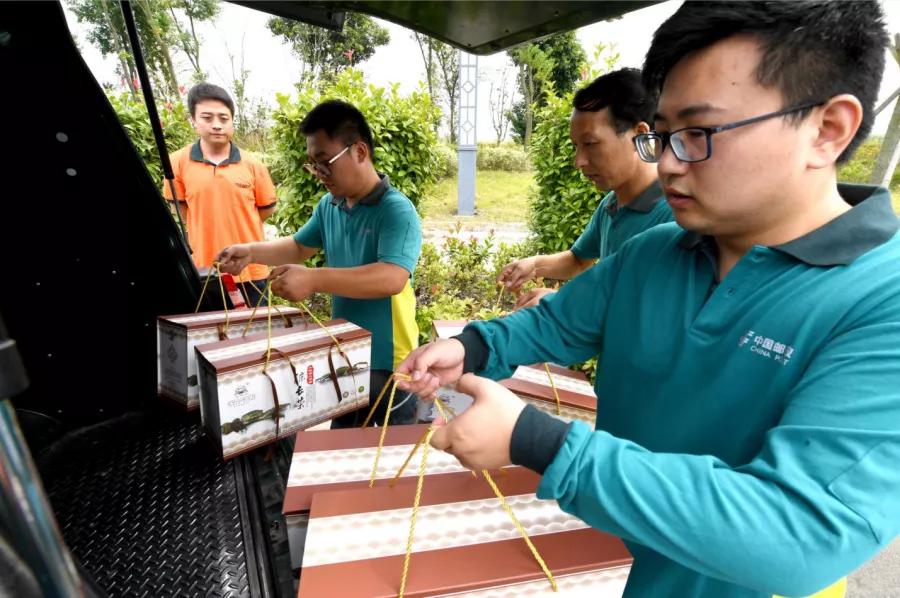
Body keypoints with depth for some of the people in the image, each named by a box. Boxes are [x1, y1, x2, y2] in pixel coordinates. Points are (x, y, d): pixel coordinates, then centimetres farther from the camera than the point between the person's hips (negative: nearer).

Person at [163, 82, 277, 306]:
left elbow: (267, 208, 8)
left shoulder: (252, 165, -2)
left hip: (251, 271, 0)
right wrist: (207, 228, 6)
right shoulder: (179, 162, -3)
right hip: (204, 271, 0)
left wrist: (236, 226, 6)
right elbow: (177, 205, 10)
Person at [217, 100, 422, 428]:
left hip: (388, 363, -7)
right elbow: (300, 246, 18)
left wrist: (314, 280, -38)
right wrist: (252, 252, 1)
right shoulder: (328, 206, 3)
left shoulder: (396, 210, -21)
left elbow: (392, 278, -35)